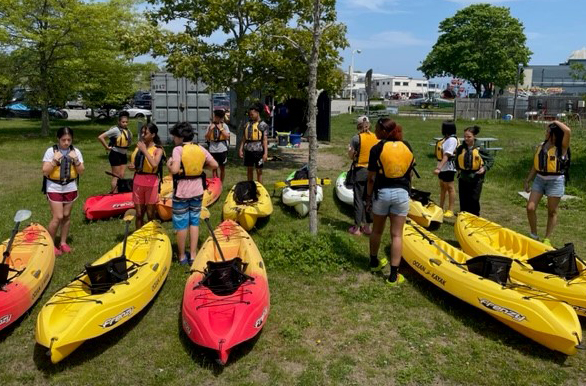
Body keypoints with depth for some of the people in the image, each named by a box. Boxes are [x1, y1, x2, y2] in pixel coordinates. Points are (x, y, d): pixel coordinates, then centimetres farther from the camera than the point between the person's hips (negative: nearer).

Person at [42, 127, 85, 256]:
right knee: (58, 217, -7)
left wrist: (75, 160, -15)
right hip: (54, 188, -3)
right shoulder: (51, 151, -9)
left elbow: (81, 172, -1)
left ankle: (63, 242, 23)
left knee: (66, 216, 10)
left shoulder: (76, 151, 0)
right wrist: (55, 160, -21)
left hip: (70, 188, 3)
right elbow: (45, 171, -12)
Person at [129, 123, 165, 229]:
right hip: (138, 181, 5)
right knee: (139, 214, 11)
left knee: (150, 215, 5)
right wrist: (132, 166, -3)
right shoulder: (138, 146, 8)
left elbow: (154, 164, -26)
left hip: (151, 182, -5)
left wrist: (144, 150, -20)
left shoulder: (158, 149, -8)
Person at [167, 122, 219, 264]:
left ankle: (182, 256, 18)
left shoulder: (178, 149, -14)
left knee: (181, 224, 8)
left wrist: (169, 164, -4)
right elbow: (214, 165, 1)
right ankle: (193, 255, 15)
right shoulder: (200, 149, 1)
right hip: (197, 191, 4)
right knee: (194, 222, 13)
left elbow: (174, 170, -25)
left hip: (181, 193, -4)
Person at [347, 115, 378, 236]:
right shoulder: (376, 138, 1)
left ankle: (357, 228, 10)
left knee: (358, 199, 4)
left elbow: (351, 156, -7)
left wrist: (350, 150, 11)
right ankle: (367, 226, 21)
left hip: (359, 172, -4)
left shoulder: (356, 138, -11)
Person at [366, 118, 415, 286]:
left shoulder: (377, 149, -8)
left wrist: (368, 197, 3)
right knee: (397, 234, 3)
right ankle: (394, 275, 2)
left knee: (377, 230, 18)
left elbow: (371, 178, -8)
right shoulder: (407, 147, 3)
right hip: (402, 193, 2)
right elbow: (410, 173, 8)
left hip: (381, 192, -2)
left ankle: (374, 262, 37)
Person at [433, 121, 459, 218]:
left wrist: (439, 167, -32)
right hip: (442, 167, 9)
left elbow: (446, 156, -26)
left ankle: (450, 210, 9)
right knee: (442, 187, 17)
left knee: (450, 188, 0)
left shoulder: (452, 140, -18)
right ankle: (440, 209, 28)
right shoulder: (446, 138, 9)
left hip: (448, 167, -9)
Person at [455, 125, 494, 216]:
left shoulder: (479, 149, -7)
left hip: (476, 180, -2)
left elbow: (491, 160, 4)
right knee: (463, 201, 8)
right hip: (463, 179, 3)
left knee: (474, 201, 1)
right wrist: (458, 169, 5)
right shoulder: (460, 149, 0)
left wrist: (485, 168, -10)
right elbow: (456, 160, 18)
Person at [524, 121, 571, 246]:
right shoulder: (540, 147, 6)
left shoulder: (562, 147, -8)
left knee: (552, 212, 6)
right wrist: (527, 181, 13)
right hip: (539, 179, 4)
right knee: (530, 208, -3)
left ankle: (547, 239, 19)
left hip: (555, 181, -4)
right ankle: (534, 235, 15)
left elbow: (568, 131, -28)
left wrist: (557, 122, -11)